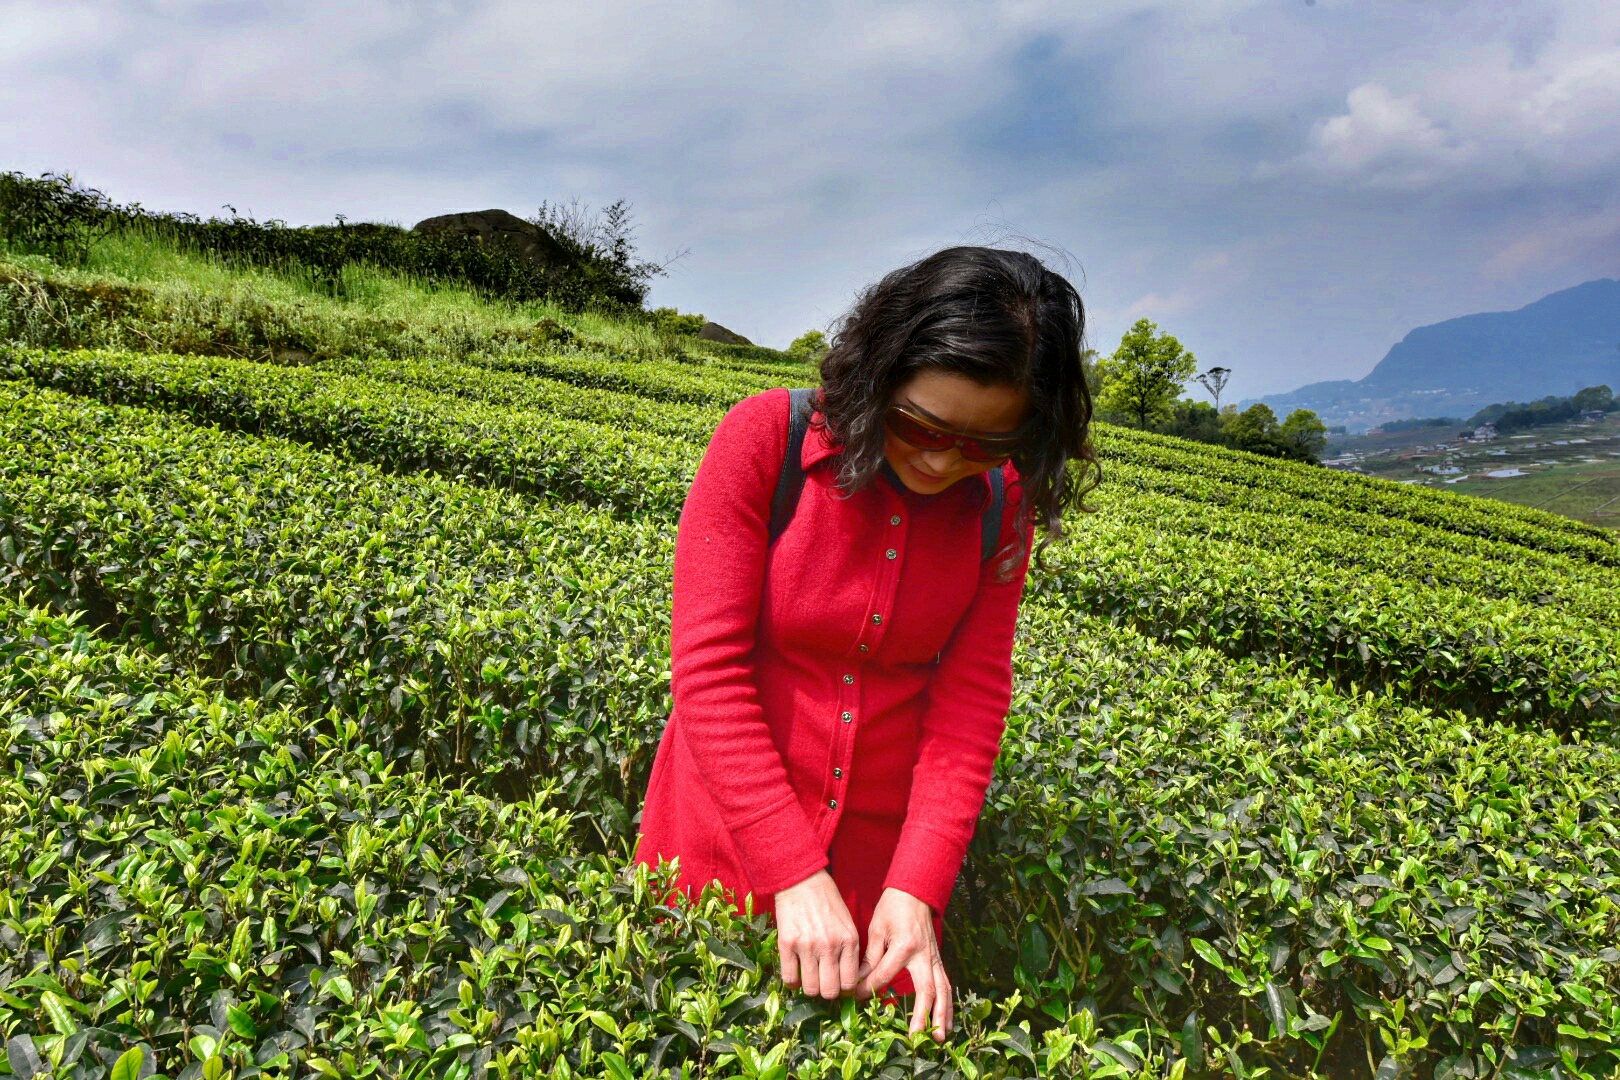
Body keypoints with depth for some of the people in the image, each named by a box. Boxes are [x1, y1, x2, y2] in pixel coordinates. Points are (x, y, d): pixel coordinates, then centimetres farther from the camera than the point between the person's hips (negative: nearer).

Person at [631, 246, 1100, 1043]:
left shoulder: (1000, 505, -7)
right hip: (728, 825, -2)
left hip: (881, 841, 2)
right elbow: (707, 665, -21)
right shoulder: (764, 438, -18)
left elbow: (969, 701, -8)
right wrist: (795, 874, -25)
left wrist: (917, 890, -20)